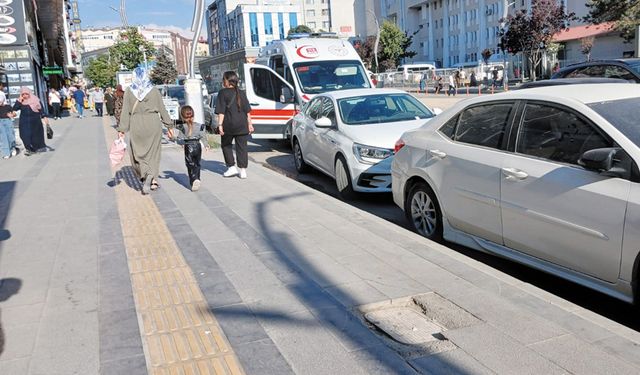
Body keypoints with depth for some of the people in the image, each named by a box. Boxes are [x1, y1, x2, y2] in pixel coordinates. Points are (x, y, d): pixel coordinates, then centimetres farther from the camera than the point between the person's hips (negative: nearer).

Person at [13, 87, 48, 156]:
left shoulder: (35, 100, -3)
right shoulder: (20, 101, 2)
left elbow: (41, 109, -1)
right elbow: (14, 108, -8)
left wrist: (44, 117, -8)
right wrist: (19, 101, -15)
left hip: (35, 121, -1)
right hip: (25, 122, 1)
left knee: (36, 134, 10)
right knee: (25, 135, -9)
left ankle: (39, 147, 24)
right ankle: (29, 148, -3)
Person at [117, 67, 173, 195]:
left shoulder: (129, 91, -1)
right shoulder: (154, 90, -1)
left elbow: (125, 112, -1)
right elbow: (162, 109, 2)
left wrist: (122, 129, 4)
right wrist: (169, 125, 10)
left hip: (136, 125, 0)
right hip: (153, 123, 0)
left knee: (138, 152, 11)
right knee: (152, 152, 10)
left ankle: (146, 175, -9)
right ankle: (152, 180, 2)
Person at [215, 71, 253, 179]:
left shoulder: (223, 93, -5)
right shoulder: (241, 93, 9)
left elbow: (221, 111, -10)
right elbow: (248, 111, 9)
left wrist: (220, 124, -10)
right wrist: (249, 124, 14)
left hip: (229, 125, -3)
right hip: (242, 125, 3)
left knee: (226, 145, 16)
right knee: (242, 147, 7)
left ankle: (232, 167, 11)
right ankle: (243, 170, 6)